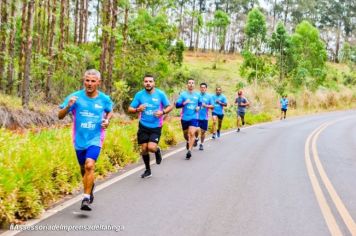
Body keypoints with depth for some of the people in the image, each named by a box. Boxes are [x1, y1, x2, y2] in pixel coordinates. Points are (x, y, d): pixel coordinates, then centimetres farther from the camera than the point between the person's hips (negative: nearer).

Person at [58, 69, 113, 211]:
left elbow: (110, 112, 18)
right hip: (79, 140, 2)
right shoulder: (75, 97, -7)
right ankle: (90, 187, 48)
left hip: (95, 139, -2)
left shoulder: (104, 99, -4)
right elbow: (60, 116, -7)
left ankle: (86, 199, -16)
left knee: (89, 165, -22)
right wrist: (68, 106, -26)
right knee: (83, 169, 17)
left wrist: (107, 120, -4)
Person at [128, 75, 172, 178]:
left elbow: (170, 107, 2)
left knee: (151, 147, -18)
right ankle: (147, 170, 28)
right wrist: (138, 109, -22)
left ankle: (157, 151, 20)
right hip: (143, 126, 2)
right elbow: (130, 109, 0)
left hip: (156, 127, -2)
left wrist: (163, 112, -18)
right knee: (144, 149, 6)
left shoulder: (160, 94, -5)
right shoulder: (139, 94, -3)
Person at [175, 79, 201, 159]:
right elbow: (177, 105, -6)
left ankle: (189, 151, -19)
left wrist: (198, 107, 1)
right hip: (184, 118, 1)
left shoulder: (197, 95, 6)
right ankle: (188, 142, 49)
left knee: (192, 133, -18)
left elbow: (200, 103, 23)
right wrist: (184, 103, -23)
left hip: (194, 117, -1)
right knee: (185, 134, 16)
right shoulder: (183, 94, 0)